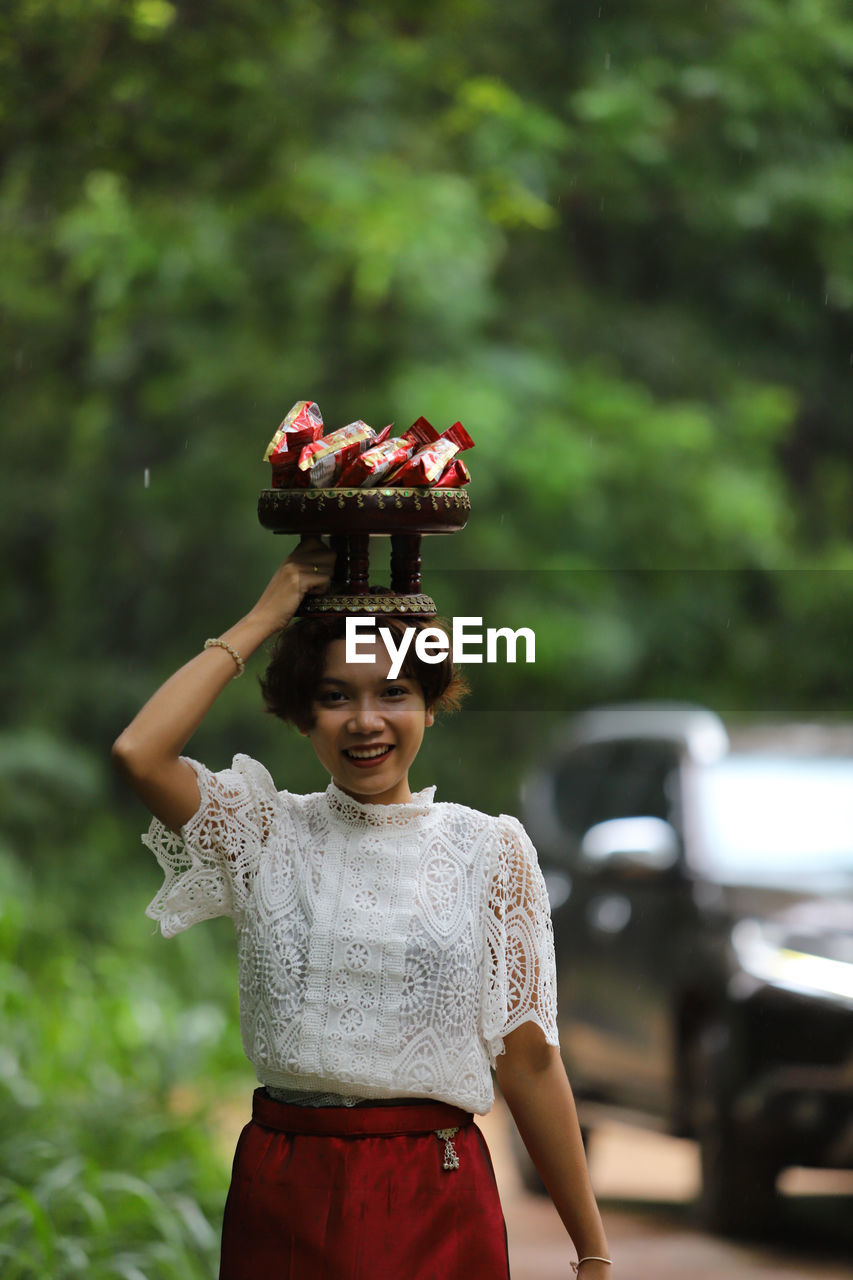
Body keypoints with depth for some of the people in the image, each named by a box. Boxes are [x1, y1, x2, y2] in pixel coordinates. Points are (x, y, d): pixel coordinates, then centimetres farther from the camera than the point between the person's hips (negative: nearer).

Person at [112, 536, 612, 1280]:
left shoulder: (490, 850, 3)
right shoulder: (268, 834, 5)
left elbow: (529, 1060, 3)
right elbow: (139, 753, -13)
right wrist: (262, 620, -2)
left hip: (435, 1209, -1)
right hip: (283, 1198, 1)